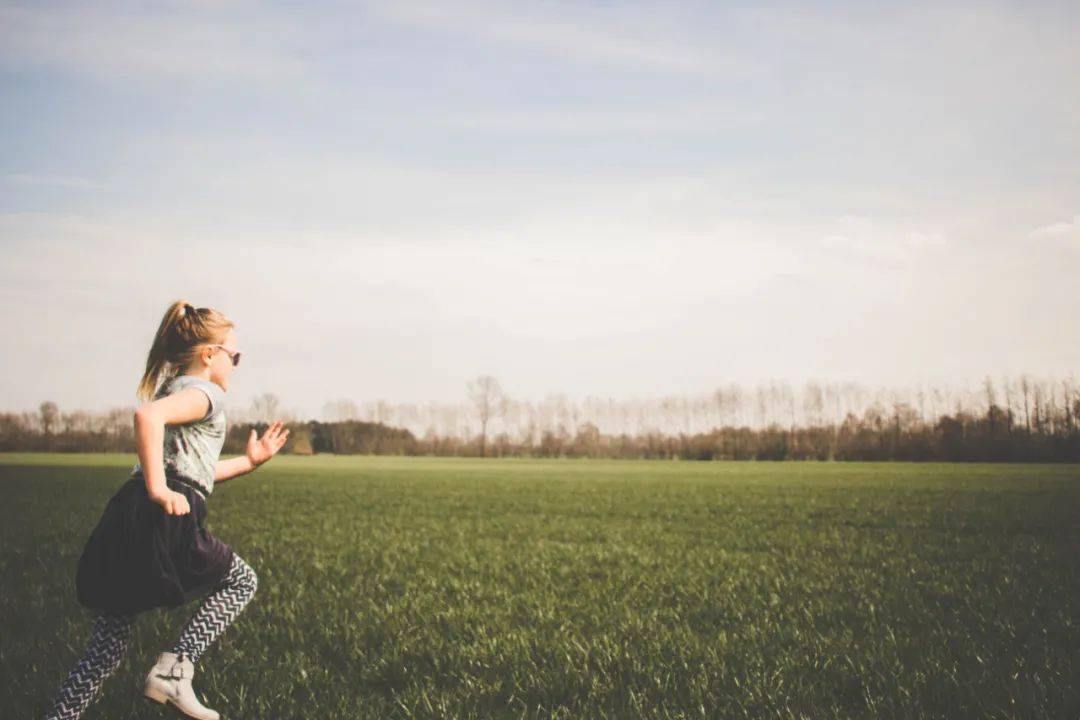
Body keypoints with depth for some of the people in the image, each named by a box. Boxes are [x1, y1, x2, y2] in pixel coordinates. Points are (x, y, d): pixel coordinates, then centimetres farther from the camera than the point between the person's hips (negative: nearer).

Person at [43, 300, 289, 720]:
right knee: (241, 582, 12)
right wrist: (158, 488, -24)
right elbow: (148, 415, -24)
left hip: (125, 526, 9)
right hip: (162, 523, -9)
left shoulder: (174, 390, 28)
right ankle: (173, 669, -2)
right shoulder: (204, 392, -2)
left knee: (108, 642, 13)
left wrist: (250, 461, 36)